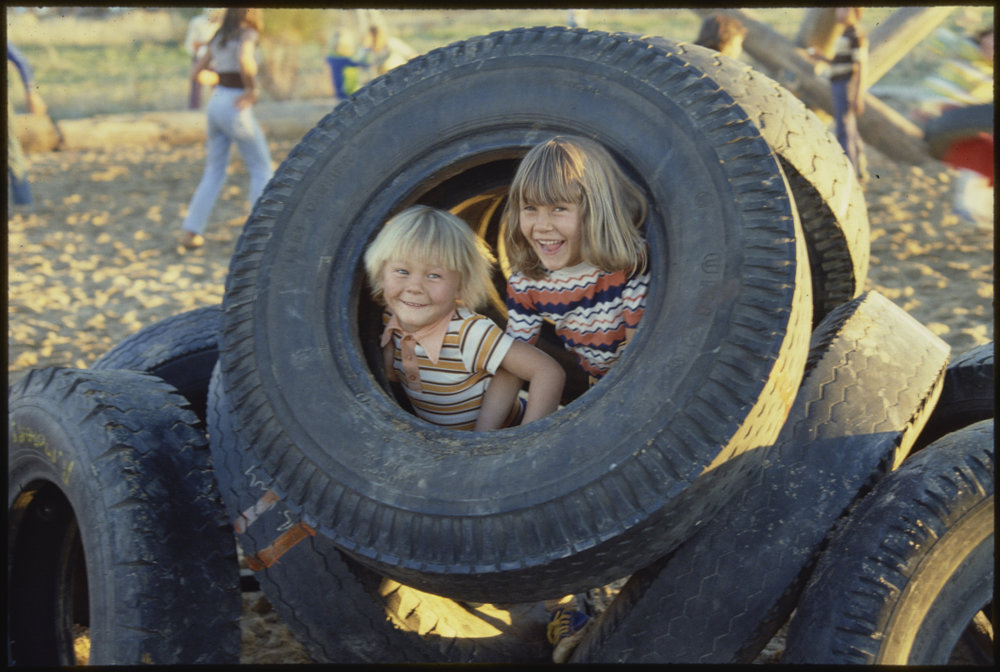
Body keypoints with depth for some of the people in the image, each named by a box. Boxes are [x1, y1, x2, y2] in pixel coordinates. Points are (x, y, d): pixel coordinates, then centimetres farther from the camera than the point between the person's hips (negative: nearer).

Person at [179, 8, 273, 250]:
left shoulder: (219, 37, 12)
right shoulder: (248, 33, -10)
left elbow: (195, 71, 15)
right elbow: (244, 59, -32)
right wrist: (252, 89, -19)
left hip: (215, 102, 7)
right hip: (236, 109, -7)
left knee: (214, 173, 14)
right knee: (262, 170, 6)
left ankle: (190, 230, 8)